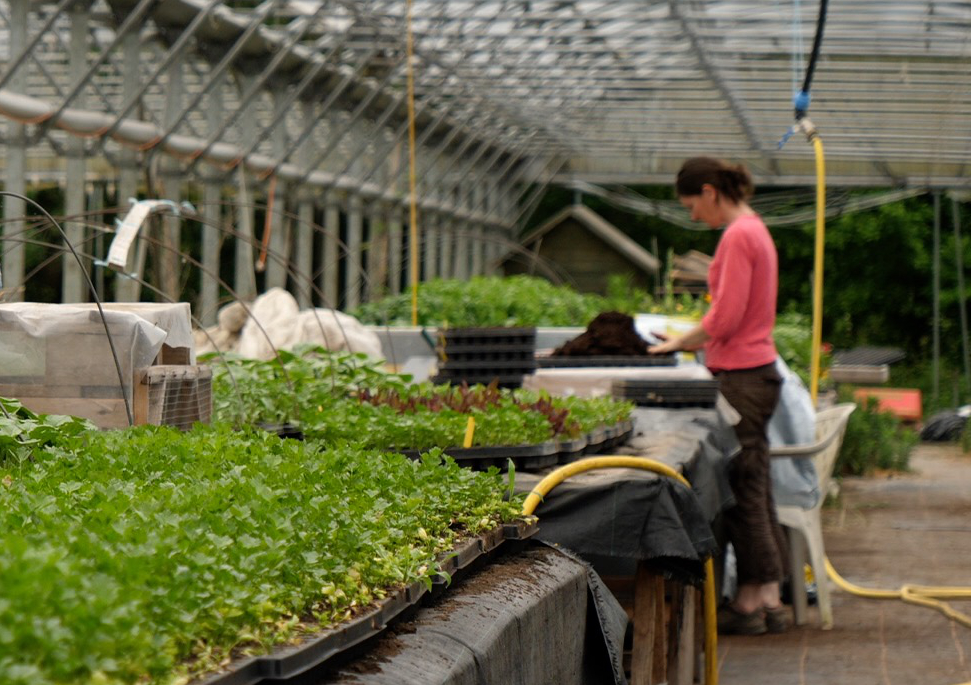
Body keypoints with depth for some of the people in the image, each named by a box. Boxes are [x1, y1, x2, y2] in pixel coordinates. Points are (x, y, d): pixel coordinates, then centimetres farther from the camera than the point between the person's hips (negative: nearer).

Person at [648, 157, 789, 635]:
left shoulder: (738, 236, -15)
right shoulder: (753, 230, 16)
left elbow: (726, 318, -19)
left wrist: (679, 343, -6)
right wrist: (688, 342, 17)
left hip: (741, 378, -10)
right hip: (755, 368, 10)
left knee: (742, 489, -4)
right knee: (755, 488, 11)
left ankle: (749, 601, 1)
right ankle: (769, 600, 15)